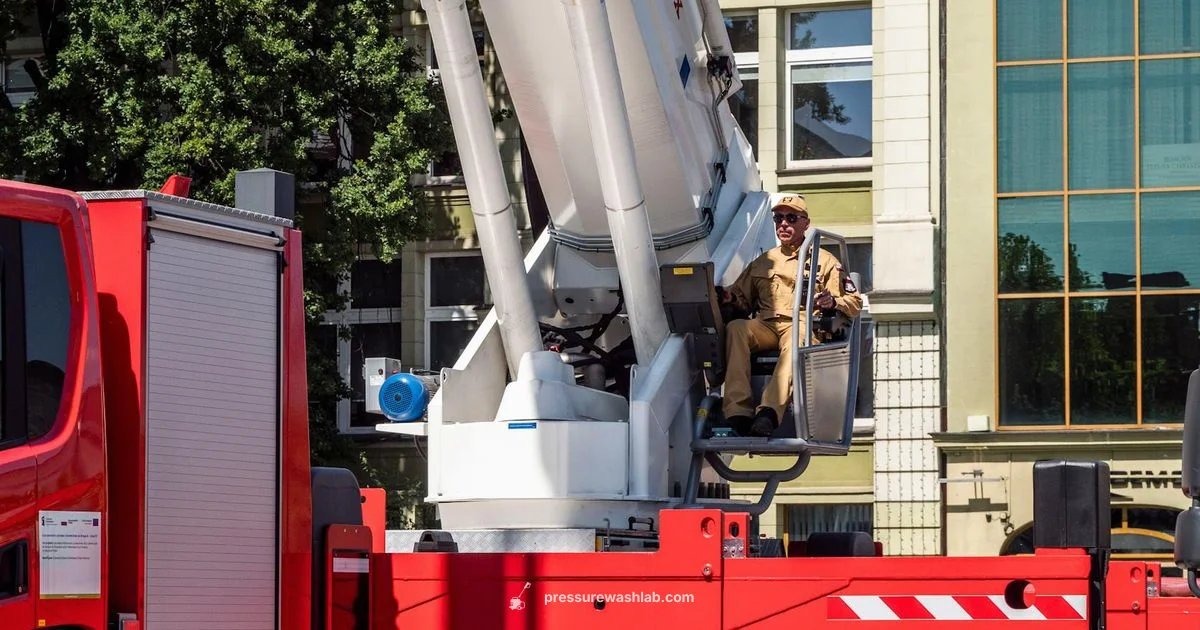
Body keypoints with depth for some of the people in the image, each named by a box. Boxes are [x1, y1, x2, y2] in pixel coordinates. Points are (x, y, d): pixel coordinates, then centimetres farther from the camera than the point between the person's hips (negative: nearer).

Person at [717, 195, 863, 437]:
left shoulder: (824, 261, 18)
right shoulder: (763, 262, 29)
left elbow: (854, 303, 10)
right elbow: (743, 299, 26)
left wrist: (832, 302, -13)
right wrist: (729, 297, 1)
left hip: (804, 326, -3)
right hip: (766, 326, 3)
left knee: (796, 340, -41)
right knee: (736, 328, -31)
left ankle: (769, 411, -61)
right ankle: (738, 410, -44)